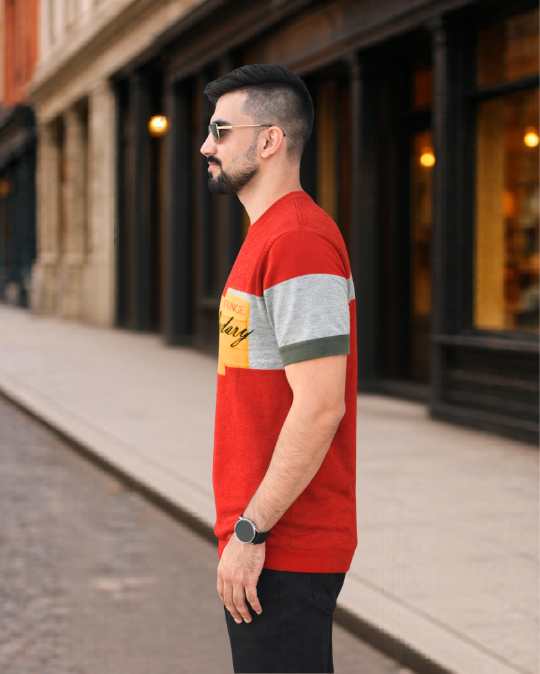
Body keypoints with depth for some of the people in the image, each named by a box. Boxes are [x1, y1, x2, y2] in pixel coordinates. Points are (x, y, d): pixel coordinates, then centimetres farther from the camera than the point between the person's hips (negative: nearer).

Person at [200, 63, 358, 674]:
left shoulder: (297, 241, -18)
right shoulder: (273, 235, 15)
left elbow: (319, 408, -24)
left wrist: (249, 531, -20)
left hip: (282, 550, -10)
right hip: (274, 536, 10)